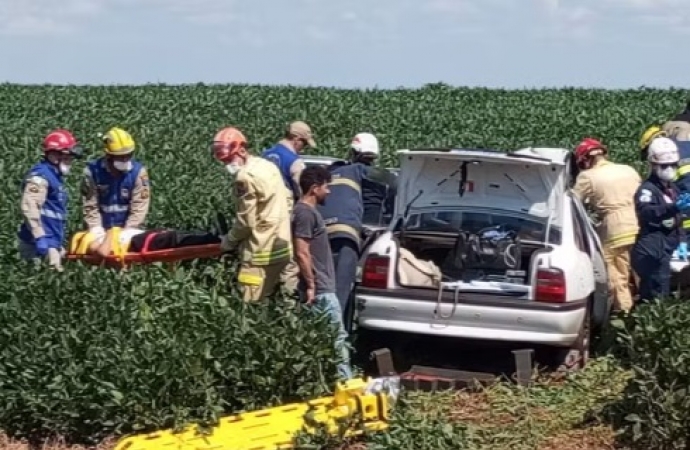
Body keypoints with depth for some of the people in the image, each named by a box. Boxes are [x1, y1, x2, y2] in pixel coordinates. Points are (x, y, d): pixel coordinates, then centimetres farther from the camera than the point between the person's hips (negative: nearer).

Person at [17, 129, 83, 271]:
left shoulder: (55, 177, 20)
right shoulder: (40, 176, -12)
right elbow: (29, 208, -24)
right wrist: (41, 238, -28)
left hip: (52, 244, 10)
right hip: (38, 245, -10)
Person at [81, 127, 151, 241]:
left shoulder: (138, 172, -12)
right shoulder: (93, 171, -11)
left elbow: (139, 207, -13)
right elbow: (90, 206, -8)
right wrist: (98, 231, -17)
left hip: (127, 231, 0)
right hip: (103, 230, 1)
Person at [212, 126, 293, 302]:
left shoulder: (246, 176, -17)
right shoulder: (266, 165, 12)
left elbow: (246, 221, -14)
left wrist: (229, 240, 3)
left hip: (262, 252, -10)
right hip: (282, 247, 10)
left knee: (251, 303, -7)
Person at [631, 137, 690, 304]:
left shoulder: (673, 188, 18)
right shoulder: (647, 189, -12)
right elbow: (645, 213, -32)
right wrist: (674, 207, -44)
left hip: (668, 250, 9)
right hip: (653, 252, -9)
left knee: (650, 294, 14)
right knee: (658, 297, -15)